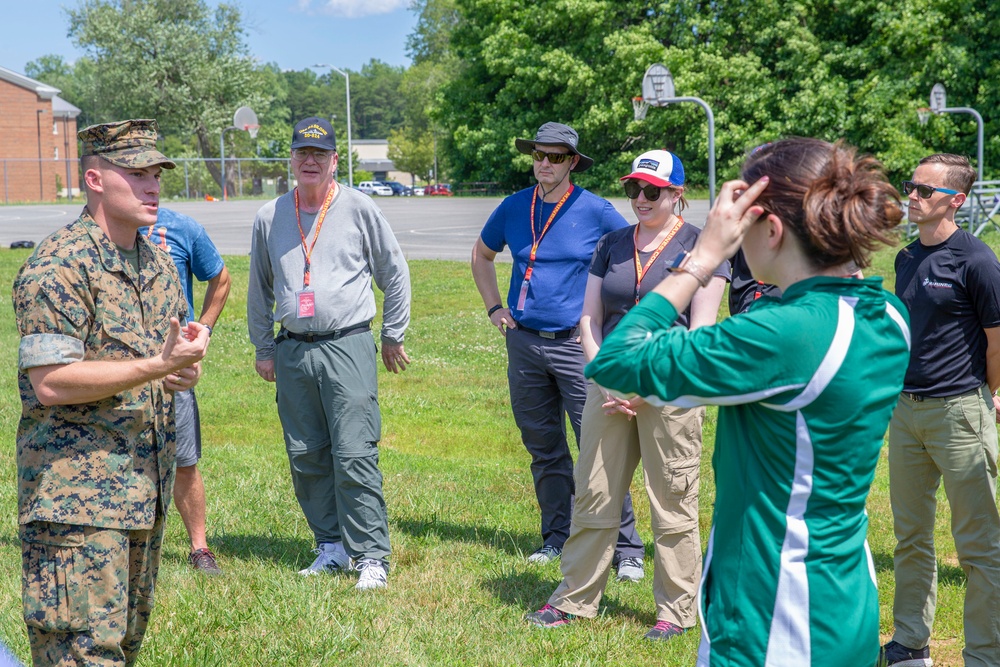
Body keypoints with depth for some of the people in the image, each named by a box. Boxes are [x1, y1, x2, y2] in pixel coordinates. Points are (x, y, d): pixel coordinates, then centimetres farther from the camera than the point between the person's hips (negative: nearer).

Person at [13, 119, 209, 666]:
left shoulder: (158, 265, 13)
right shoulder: (58, 267, -14)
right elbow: (51, 383, -21)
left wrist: (187, 370, 0)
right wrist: (159, 365, -23)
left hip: (146, 491, 9)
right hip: (77, 494, -8)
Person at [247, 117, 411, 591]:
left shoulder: (358, 208, 2)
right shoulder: (270, 217, 10)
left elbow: (394, 273, 10)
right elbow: (259, 288, 20)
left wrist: (393, 336, 11)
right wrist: (263, 349, 18)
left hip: (347, 346, -4)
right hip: (292, 352, 4)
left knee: (354, 455, -10)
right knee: (305, 458, 6)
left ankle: (372, 556, -5)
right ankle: (332, 547, 18)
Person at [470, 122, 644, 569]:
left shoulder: (594, 210, -5)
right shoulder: (514, 208, 7)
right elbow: (481, 254, 25)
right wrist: (494, 308, 15)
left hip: (578, 344, -4)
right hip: (524, 343, 4)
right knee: (543, 449, 12)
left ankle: (626, 548, -3)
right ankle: (557, 539, 24)